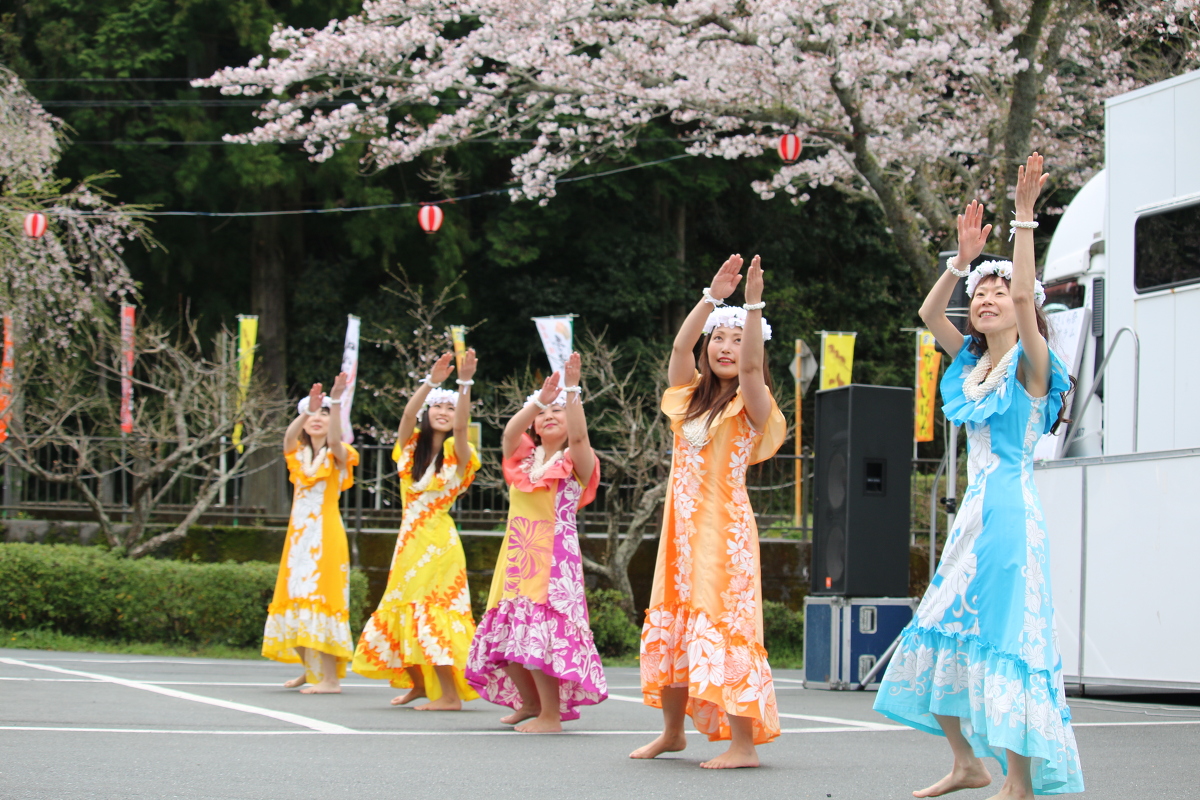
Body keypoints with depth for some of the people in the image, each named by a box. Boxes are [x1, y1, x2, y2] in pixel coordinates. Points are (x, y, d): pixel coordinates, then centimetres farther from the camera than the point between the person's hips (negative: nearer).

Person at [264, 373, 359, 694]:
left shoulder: (337, 456, -1)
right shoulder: (298, 455, 11)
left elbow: (335, 439, -23)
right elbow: (289, 436, -11)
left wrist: (336, 402, -37)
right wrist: (308, 408, -29)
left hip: (325, 534, -6)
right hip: (299, 533, 6)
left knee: (322, 597, -12)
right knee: (297, 599, 8)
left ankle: (330, 677, -14)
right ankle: (311, 670, 21)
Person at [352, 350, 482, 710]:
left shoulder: (456, 453, -2)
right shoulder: (411, 447, 8)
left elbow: (462, 426, -21)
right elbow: (408, 414, -10)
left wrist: (465, 383, -33)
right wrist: (431, 381, -23)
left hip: (438, 541, -6)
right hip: (409, 540, 6)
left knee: (431, 611, -13)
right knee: (399, 611, 9)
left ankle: (450, 694, -12)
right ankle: (418, 684, 26)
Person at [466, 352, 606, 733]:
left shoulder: (575, 462, 3)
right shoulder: (522, 458, 14)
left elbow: (578, 434, -19)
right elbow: (510, 432, -6)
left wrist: (572, 389, -26)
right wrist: (539, 399, -19)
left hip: (555, 556, -6)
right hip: (517, 556, 6)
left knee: (542, 631, -15)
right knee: (507, 633, 7)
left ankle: (552, 714, -7)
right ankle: (530, 702, 26)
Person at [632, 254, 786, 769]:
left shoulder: (750, 405, -2)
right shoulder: (691, 397, 12)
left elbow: (751, 365, -21)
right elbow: (681, 347, -3)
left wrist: (754, 305, -30)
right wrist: (713, 297, -13)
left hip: (725, 529, -6)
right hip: (681, 527, 6)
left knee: (724, 627, -11)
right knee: (669, 628, 11)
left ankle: (744, 742, -10)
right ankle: (672, 732, 23)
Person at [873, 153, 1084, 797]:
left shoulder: (1030, 364, -5)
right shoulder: (971, 364, 15)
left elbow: (1024, 295, -20)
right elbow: (929, 312, 12)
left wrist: (1024, 218, -21)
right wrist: (963, 259, 4)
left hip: (1010, 509, -8)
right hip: (974, 509, 8)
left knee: (1003, 635, -11)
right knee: (940, 636, 7)